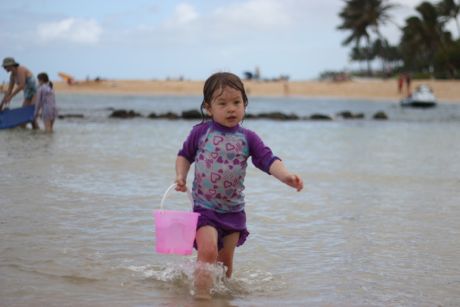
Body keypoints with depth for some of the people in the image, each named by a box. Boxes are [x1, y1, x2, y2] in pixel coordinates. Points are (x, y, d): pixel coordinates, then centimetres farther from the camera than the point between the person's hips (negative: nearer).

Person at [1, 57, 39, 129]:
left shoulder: (20, 69, -18)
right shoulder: (12, 75, 9)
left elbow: (22, 85, -27)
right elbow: (9, 90, 13)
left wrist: (11, 96, -25)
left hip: (36, 93, -9)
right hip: (28, 96, 9)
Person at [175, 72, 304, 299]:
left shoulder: (247, 138, -2)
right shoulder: (201, 132, -4)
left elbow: (268, 160, -11)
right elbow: (185, 155, 11)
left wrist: (285, 176, -29)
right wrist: (181, 176, -6)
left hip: (234, 210, 3)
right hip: (205, 207, -3)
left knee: (225, 262, 13)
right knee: (208, 252, -21)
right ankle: (201, 296, -11)